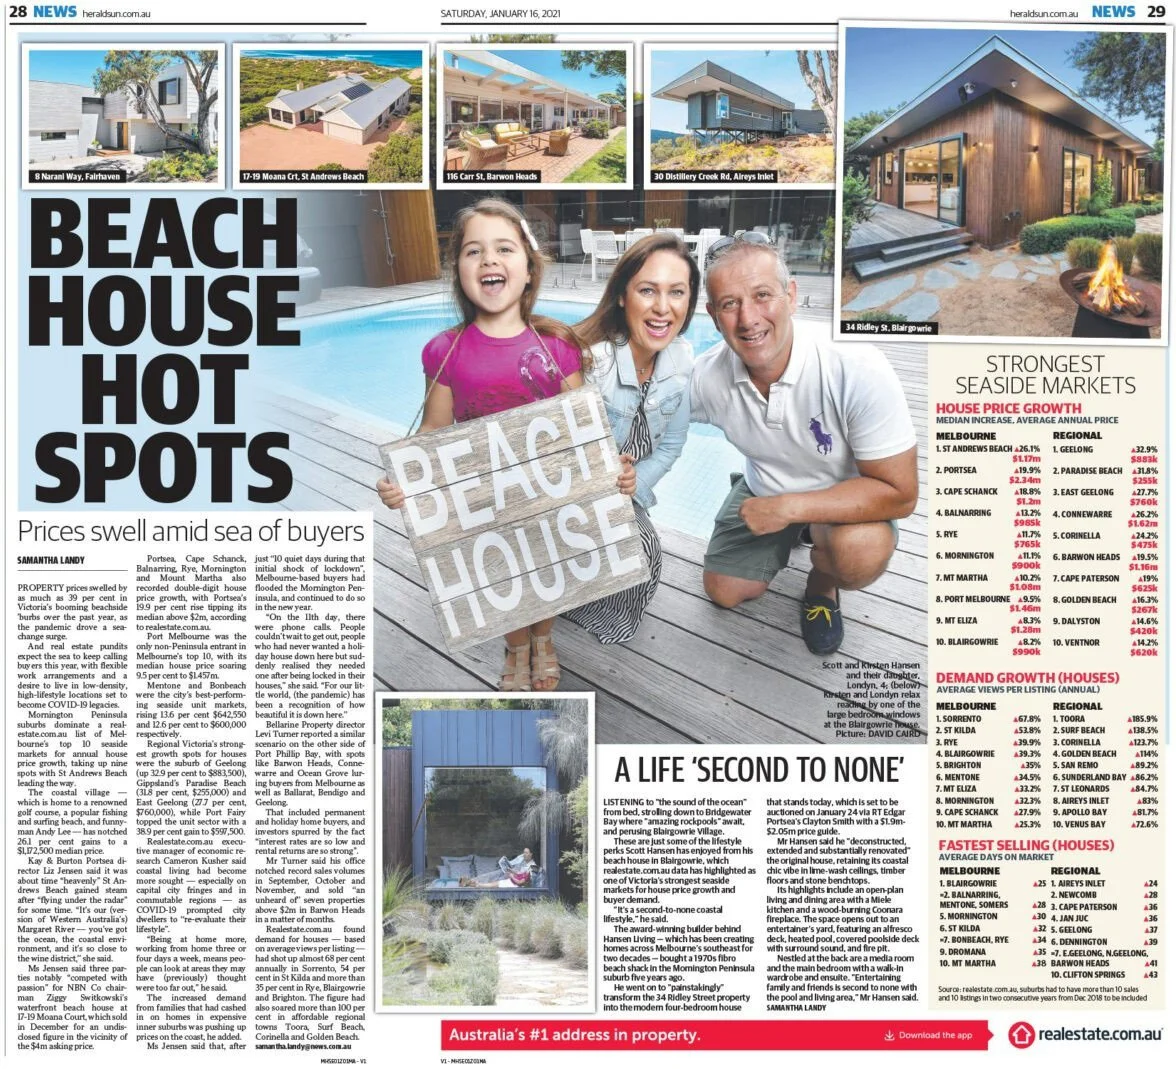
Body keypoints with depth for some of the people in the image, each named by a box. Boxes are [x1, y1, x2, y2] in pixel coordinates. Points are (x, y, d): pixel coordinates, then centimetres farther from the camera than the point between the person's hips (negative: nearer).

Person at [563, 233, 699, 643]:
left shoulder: (681, 356, -9)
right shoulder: (588, 358, -30)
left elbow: (670, 444, 3)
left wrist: (636, 482, -15)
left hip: (621, 498, 6)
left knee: (644, 554, -15)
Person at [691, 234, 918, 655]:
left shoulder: (857, 368, -37)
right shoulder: (708, 377, -24)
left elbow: (899, 493, -32)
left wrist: (788, 508, -33)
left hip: (846, 498, -4)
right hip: (764, 492, 5)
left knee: (861, 551, -35)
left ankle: (823, 583, 2)